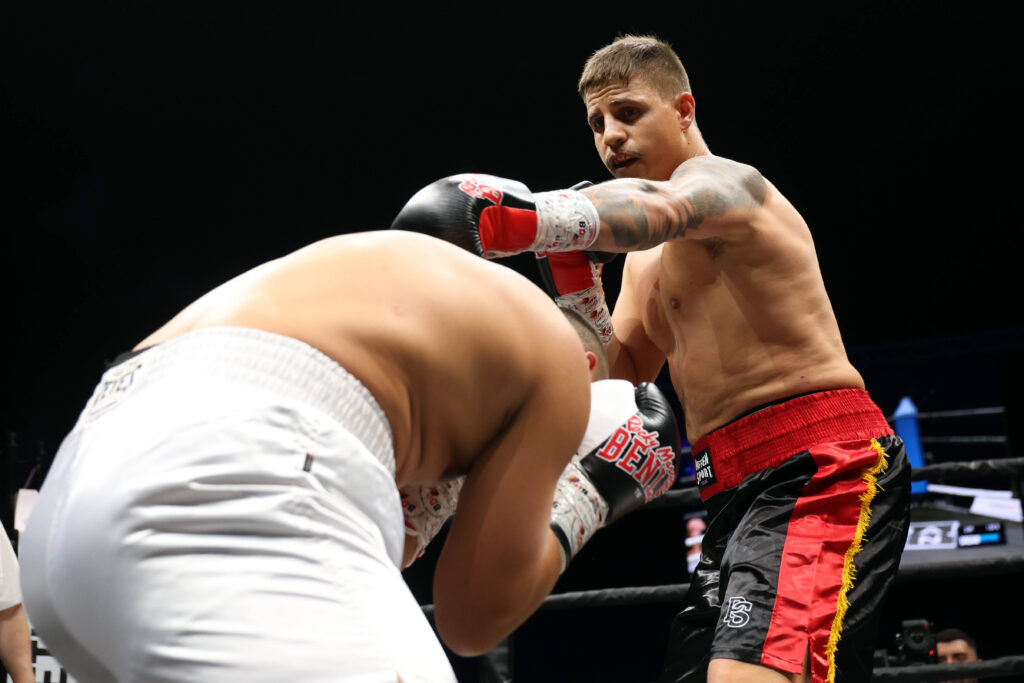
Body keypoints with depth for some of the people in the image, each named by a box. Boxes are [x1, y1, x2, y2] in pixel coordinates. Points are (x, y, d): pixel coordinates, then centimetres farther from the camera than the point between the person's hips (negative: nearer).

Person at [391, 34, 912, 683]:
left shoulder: (722, 180, -5)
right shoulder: (646, 258, 24)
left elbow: (657, 207, -30)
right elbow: (623, 376, 19)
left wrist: (533, 216, -50)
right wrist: (576, 282, 2)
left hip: (821, 465, -10)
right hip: (739, 494, 10)